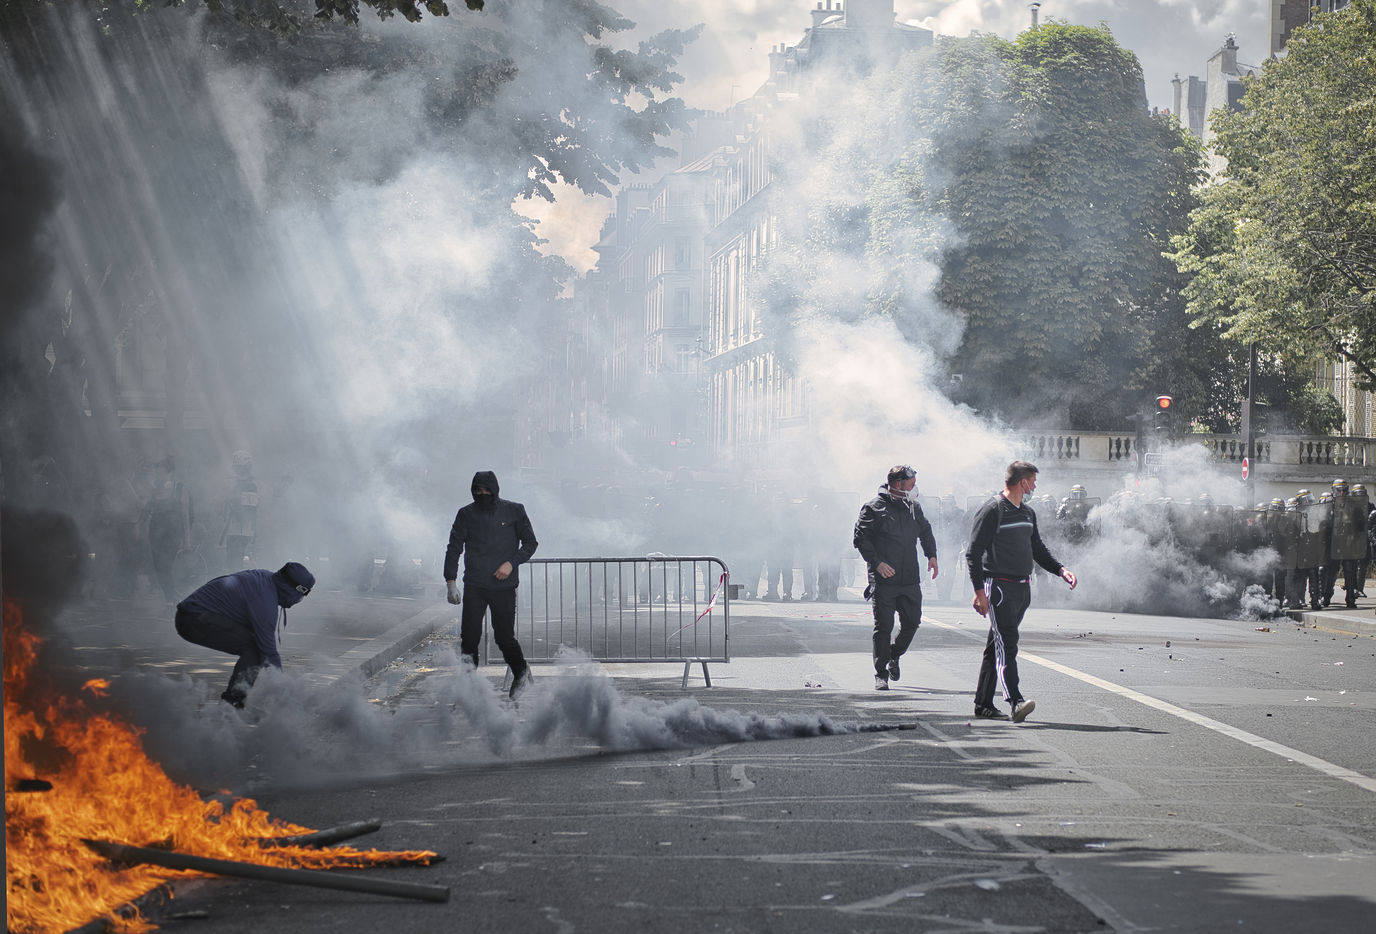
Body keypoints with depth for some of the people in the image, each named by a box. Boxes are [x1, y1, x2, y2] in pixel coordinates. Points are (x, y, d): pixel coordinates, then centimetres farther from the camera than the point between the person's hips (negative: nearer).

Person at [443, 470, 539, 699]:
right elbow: (454, 548, 9)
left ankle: (521, 672, 23)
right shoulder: (466, 514, 7)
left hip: (503, 586, -2)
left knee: (504, 637, -3)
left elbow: (530, 543, 8)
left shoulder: (514, 511, 3)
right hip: (474, 586, 2)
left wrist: (512, 562, -9)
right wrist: (451, 581, 0)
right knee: (469, 637, -7)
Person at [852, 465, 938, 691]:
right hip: (884, 579, -5)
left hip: (910, 579, 6)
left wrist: (931, 555, 17)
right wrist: (877, 563, -16)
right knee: (884, 626, -5)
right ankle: (881, 674, 4)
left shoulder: (913, 508, 13)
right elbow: (860, 538, -7)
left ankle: (894, 655, 33)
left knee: (912, 622, 6)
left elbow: (925, 531, 30)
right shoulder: (873, 508, -5)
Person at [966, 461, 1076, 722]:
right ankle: (1015, 701, -29)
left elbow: (1038, 551, 26)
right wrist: (978, 591, -18)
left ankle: (983, 704, 15)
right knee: (1006, 643, -18)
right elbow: (973, 552, -11)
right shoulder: (992, 510, -8)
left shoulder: (1027, 513, 18)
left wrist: (1061, 570, 9)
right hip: (999, 587, -8)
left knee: (998, 646, 11)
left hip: (1022, 588, 8)